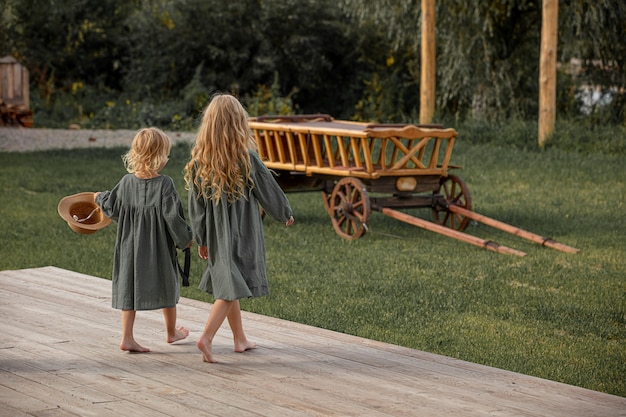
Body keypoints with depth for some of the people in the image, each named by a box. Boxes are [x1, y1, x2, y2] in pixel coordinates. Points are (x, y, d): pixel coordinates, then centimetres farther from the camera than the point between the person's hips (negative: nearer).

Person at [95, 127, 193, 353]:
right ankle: (172, 332, 33)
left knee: (129, 287, 8)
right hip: (159, 248, -3)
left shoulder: (126, 182, -5)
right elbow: (173, 215, -18)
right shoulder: (164, 184, -17)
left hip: (131, 244, 3)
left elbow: (112, 207, 7)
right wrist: (185, 238, -2)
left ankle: (127, 337, 1)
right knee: (167, 286, 16)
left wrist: (100, 198, 30)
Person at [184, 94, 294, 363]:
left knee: (227, 283, 18)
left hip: (215, 233, 5)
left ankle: (240, 339, 28)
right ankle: (206, 338, -15)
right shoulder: (246, 157, -16)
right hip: (242, 231, -5)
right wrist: (285, 214, 13)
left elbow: (196, 202, 1)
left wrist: (201, 239, 10)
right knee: (231, 289, -1)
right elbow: (268, 189, -5)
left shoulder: (200, 159, -4)